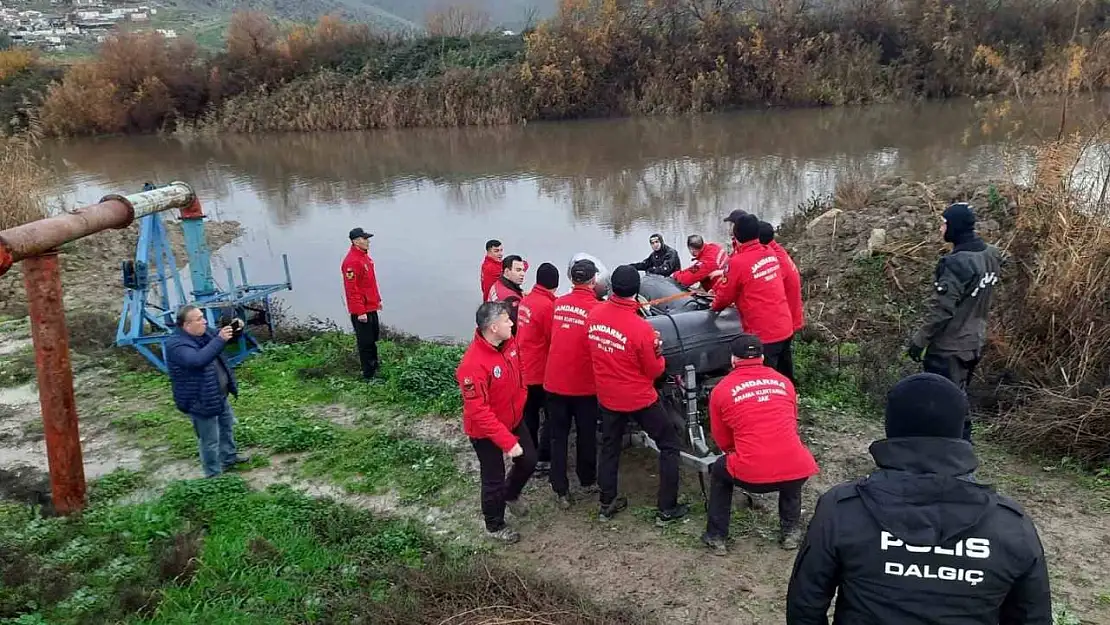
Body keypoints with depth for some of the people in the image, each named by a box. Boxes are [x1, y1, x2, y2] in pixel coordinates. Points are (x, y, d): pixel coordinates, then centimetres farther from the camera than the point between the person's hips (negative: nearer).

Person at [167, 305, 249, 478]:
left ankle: (229, 458, 48)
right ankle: (214, 475, 20)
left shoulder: (202, 332, -2)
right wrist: (220, 340, -45)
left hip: (219, 394, 10)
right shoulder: (176, 345, -28)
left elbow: (215, 337, 16)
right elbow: (198, 360, -46)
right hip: (200, 401, -10)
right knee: (210, 441, 4)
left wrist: (233, 329, -7)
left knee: (227, 425, 28)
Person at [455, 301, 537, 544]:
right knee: (494, 478, 11)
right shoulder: (473, 364, -35)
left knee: (529, 461, 19)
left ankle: (510, 494, 51)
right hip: (486, 432, -7)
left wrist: (520, 400, 12)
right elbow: (479, 412, -31)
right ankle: (495, 526, 38)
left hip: (514, 419, 7)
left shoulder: (509, 343, -12)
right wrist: (507, 441, -30)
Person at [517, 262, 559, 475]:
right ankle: (543, 460, 7)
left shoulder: (525, 300, 6)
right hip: (541, 370, -8)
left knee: (529, 414, 18)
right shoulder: (547, 305, -20)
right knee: (551, 415, 6)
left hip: (524, 368, 8)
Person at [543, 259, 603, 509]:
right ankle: (587, 480, 33)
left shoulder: (558, 304, 0)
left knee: (558, 436, 11)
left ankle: (561, 490, 13)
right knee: (586, 434, 17)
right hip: (584, 384, -3)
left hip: (554, 382, 3)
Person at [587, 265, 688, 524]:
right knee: (669, 444, 11)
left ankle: (607, 504, 31)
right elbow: (654, 371, -13)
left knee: (609, 447, 22)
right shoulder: (641, 328, -26)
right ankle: (667, 509, 14)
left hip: (607, 397, 5)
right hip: (639, 399, -5)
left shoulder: (594, 315, -10)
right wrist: (658, 353, 4)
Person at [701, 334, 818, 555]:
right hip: (797, 471, 3)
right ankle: (790, 531, 34)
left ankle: (716, 537, 29)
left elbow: (722, 441, 14)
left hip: (750, 474, -2)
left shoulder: (721, 390, 5)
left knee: (718, 471, 29)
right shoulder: (783, 381, 13)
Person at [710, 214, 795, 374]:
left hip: (764, 334, -7)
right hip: (785, 328, 7)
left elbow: (726, 294, -3)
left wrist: (715, 306, 17)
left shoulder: (738, 262, -16)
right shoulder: (771, 254, 4)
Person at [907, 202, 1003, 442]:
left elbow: (942, 309, -22)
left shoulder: (957, 263, -23)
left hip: (949, 347, -9)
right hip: (974, 343, 9)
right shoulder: (991, 255, 4)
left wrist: (919, 340, -14)